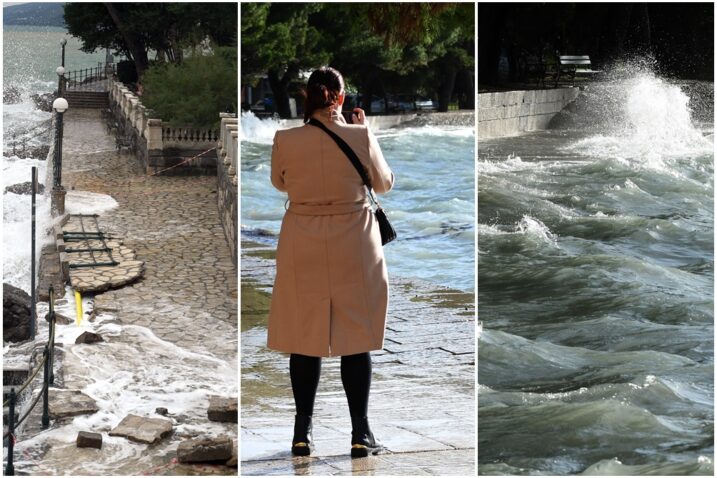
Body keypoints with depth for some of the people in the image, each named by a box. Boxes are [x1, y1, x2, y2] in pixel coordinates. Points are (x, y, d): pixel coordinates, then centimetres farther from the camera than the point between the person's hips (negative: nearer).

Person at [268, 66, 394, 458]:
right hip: (352, 246, -1)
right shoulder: (360, 137, -11)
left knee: (304, 338, 10)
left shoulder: (285, 140, -8)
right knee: (356, 337, 7)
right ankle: (361, 433, 8)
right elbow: (384, 183, 5)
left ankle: (302, 433, 14)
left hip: (303, 247, 1)